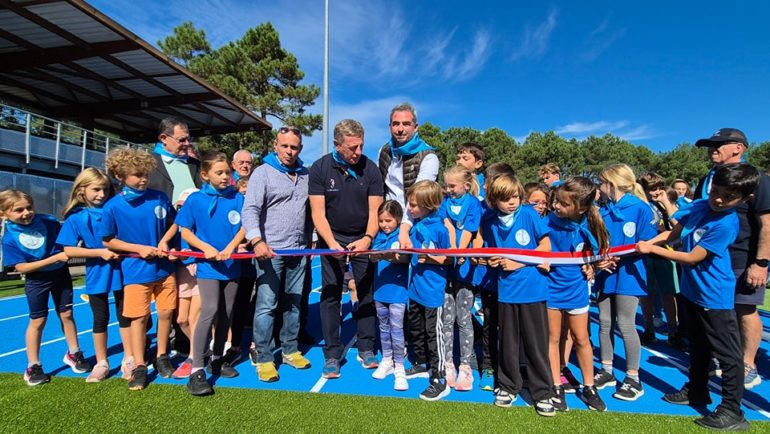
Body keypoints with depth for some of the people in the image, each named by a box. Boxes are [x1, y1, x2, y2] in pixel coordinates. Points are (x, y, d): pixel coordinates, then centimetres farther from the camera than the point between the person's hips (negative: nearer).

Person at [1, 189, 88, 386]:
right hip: (36, 281, -2)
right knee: (37, 321, 5)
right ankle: (33, 366, 21)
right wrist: (55, 258, -27)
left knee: (66, 314, 10)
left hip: (61, 274, 2)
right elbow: (21, 267, -20)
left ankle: (73, 353, 26)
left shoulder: (48, 221, -10)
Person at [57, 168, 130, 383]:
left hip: (121, 270, 0)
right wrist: (99, 252, -17)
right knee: (100, 319, 13)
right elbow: (69, 250, -7)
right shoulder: (75, 217, -4)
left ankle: (129, 359, 22)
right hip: (97, 275, 0)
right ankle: (101, 363, 28)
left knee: (125, 315, 9)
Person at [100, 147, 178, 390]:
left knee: (166, 312, 9)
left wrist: (164, 241, -8)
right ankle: (139, 366, 22)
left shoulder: (159, 197, -3)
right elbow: (107, 241, 0)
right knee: (139, 317, 6)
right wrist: (139, 248, -13)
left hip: (164, 268, 2)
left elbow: (174, 222, 9)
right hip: (136, 271, -2)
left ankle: (162, 356, 29)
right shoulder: (113, 207, -7)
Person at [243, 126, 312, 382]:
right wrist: (257, 241, -27)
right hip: (270, 250, -5)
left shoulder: (306, 175, 11)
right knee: (266, 305, -2)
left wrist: (309, 242, 13)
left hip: (298, 250, 5)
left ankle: (290, 350, 28)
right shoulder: (263, 172, -3)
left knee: (293, 303, 13)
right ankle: (264, 359, 12)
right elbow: (250, 209, -13)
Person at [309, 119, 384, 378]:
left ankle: (366, 349, 18)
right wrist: (332, 244, -22)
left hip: (363, 238, 1)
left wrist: (368, 238, -25)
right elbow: (318, 213, -10)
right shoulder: (320, 168, -8)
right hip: (331, 238, 0)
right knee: (330, 294, 0)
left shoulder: (370, 169, -7)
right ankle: (332, 354, 12)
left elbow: (374, 211, -8)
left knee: (367, 292, 2)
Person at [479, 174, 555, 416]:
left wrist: (518, 262, -13)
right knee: (508, 341, 14)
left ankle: (542, 392, 25)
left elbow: (546, 246, -6)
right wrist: (493, 259, -8)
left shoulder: (529, 214, -8)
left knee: (536, 342, 7)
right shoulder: (490, 221, 0)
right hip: (506, 288, 3)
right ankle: (509, 385, 33)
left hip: (532, 287, -2)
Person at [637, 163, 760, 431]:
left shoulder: (726, 224, -23)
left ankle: (732, 411, 18)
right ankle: (697, 391, 39)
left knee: (728, 353, 5)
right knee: (698, 345, 22)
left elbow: (692, 257, -23)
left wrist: (652, 249, -18)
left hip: (714, 296, -8)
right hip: (692, 289, 8)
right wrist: (647, 242, -10)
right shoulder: (699, 206, -2)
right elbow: (673, 234, 5)